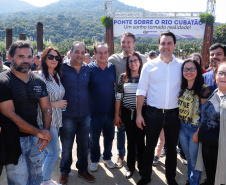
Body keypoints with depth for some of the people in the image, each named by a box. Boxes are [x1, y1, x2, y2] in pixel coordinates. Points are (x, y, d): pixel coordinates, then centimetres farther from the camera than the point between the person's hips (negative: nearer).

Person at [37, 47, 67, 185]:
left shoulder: (57, 75, 10)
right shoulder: (40, 77, -16)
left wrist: (62, 104, 7)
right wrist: (54, 104, -17)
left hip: (56, 119, 8)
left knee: (48, 151, 17)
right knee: (55, 151, -2)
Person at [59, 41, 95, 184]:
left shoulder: (87, 69, 5)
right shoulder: (62, 69, -6)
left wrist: (90, 108, 10)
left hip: (85, 114, 3)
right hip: (68, 115, -3)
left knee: (84, 144, 15)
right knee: (66, 146, 9)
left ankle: (83, 170, 34)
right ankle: (64, 171, 30)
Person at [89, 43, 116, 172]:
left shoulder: (113, 67, 1)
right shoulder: (90, 68, -7)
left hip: (110, 110, 3)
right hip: (95, 111, -2)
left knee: (109, 136, 15)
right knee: (94, 137, 10)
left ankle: (107, 157, 36)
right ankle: (95, 160, 31)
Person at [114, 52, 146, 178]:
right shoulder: (123, 77, 3)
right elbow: (118, 96, 4)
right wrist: (117, 115, 3)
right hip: (127, 113, 1)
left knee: (140, 140, 4)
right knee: (130, 140, 10)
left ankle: (142, 167, 23)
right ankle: (131, 167, 26)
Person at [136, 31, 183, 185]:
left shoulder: (182, 66, 1)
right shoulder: (149, 66, -2)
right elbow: (141, 91, 0)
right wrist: (139, 114, -4)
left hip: (174, 114, 1)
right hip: (153, 113, -1)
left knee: (172, 148, 14)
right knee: (150, 146, 12)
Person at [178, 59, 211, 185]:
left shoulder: (203, 89, -16)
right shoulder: (182, 88, 3)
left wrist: (198, 133, -16)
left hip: (195, 129, -6)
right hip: (182, 127, 6)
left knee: (194, 160, 9)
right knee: (188, 157, 22)